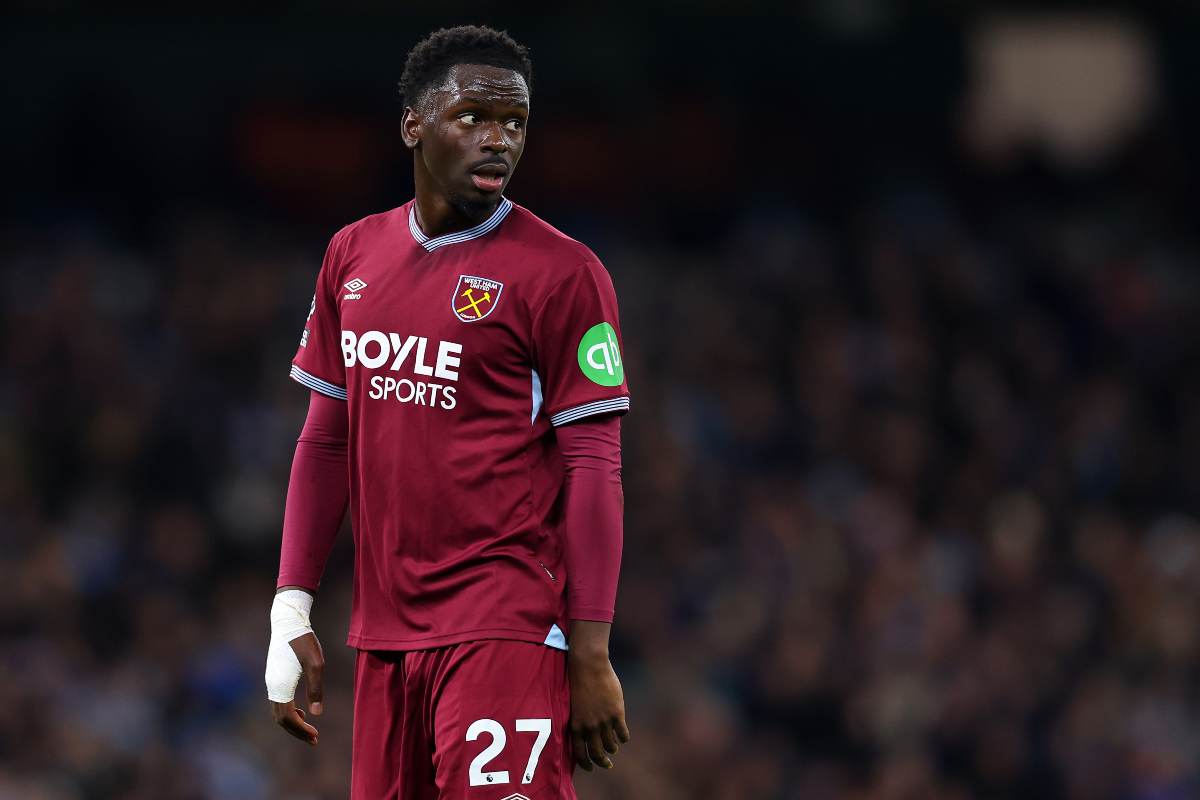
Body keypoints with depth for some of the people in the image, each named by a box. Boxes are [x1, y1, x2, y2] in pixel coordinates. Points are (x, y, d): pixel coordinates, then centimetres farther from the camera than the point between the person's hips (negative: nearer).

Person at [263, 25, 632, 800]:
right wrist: (291, 612, 10)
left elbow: (594, 469, -8)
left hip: (506, 634, -6)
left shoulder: (561, 272, -5)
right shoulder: (354, 256, 12)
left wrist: (591, 657, -13)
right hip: (385, 632, 6)